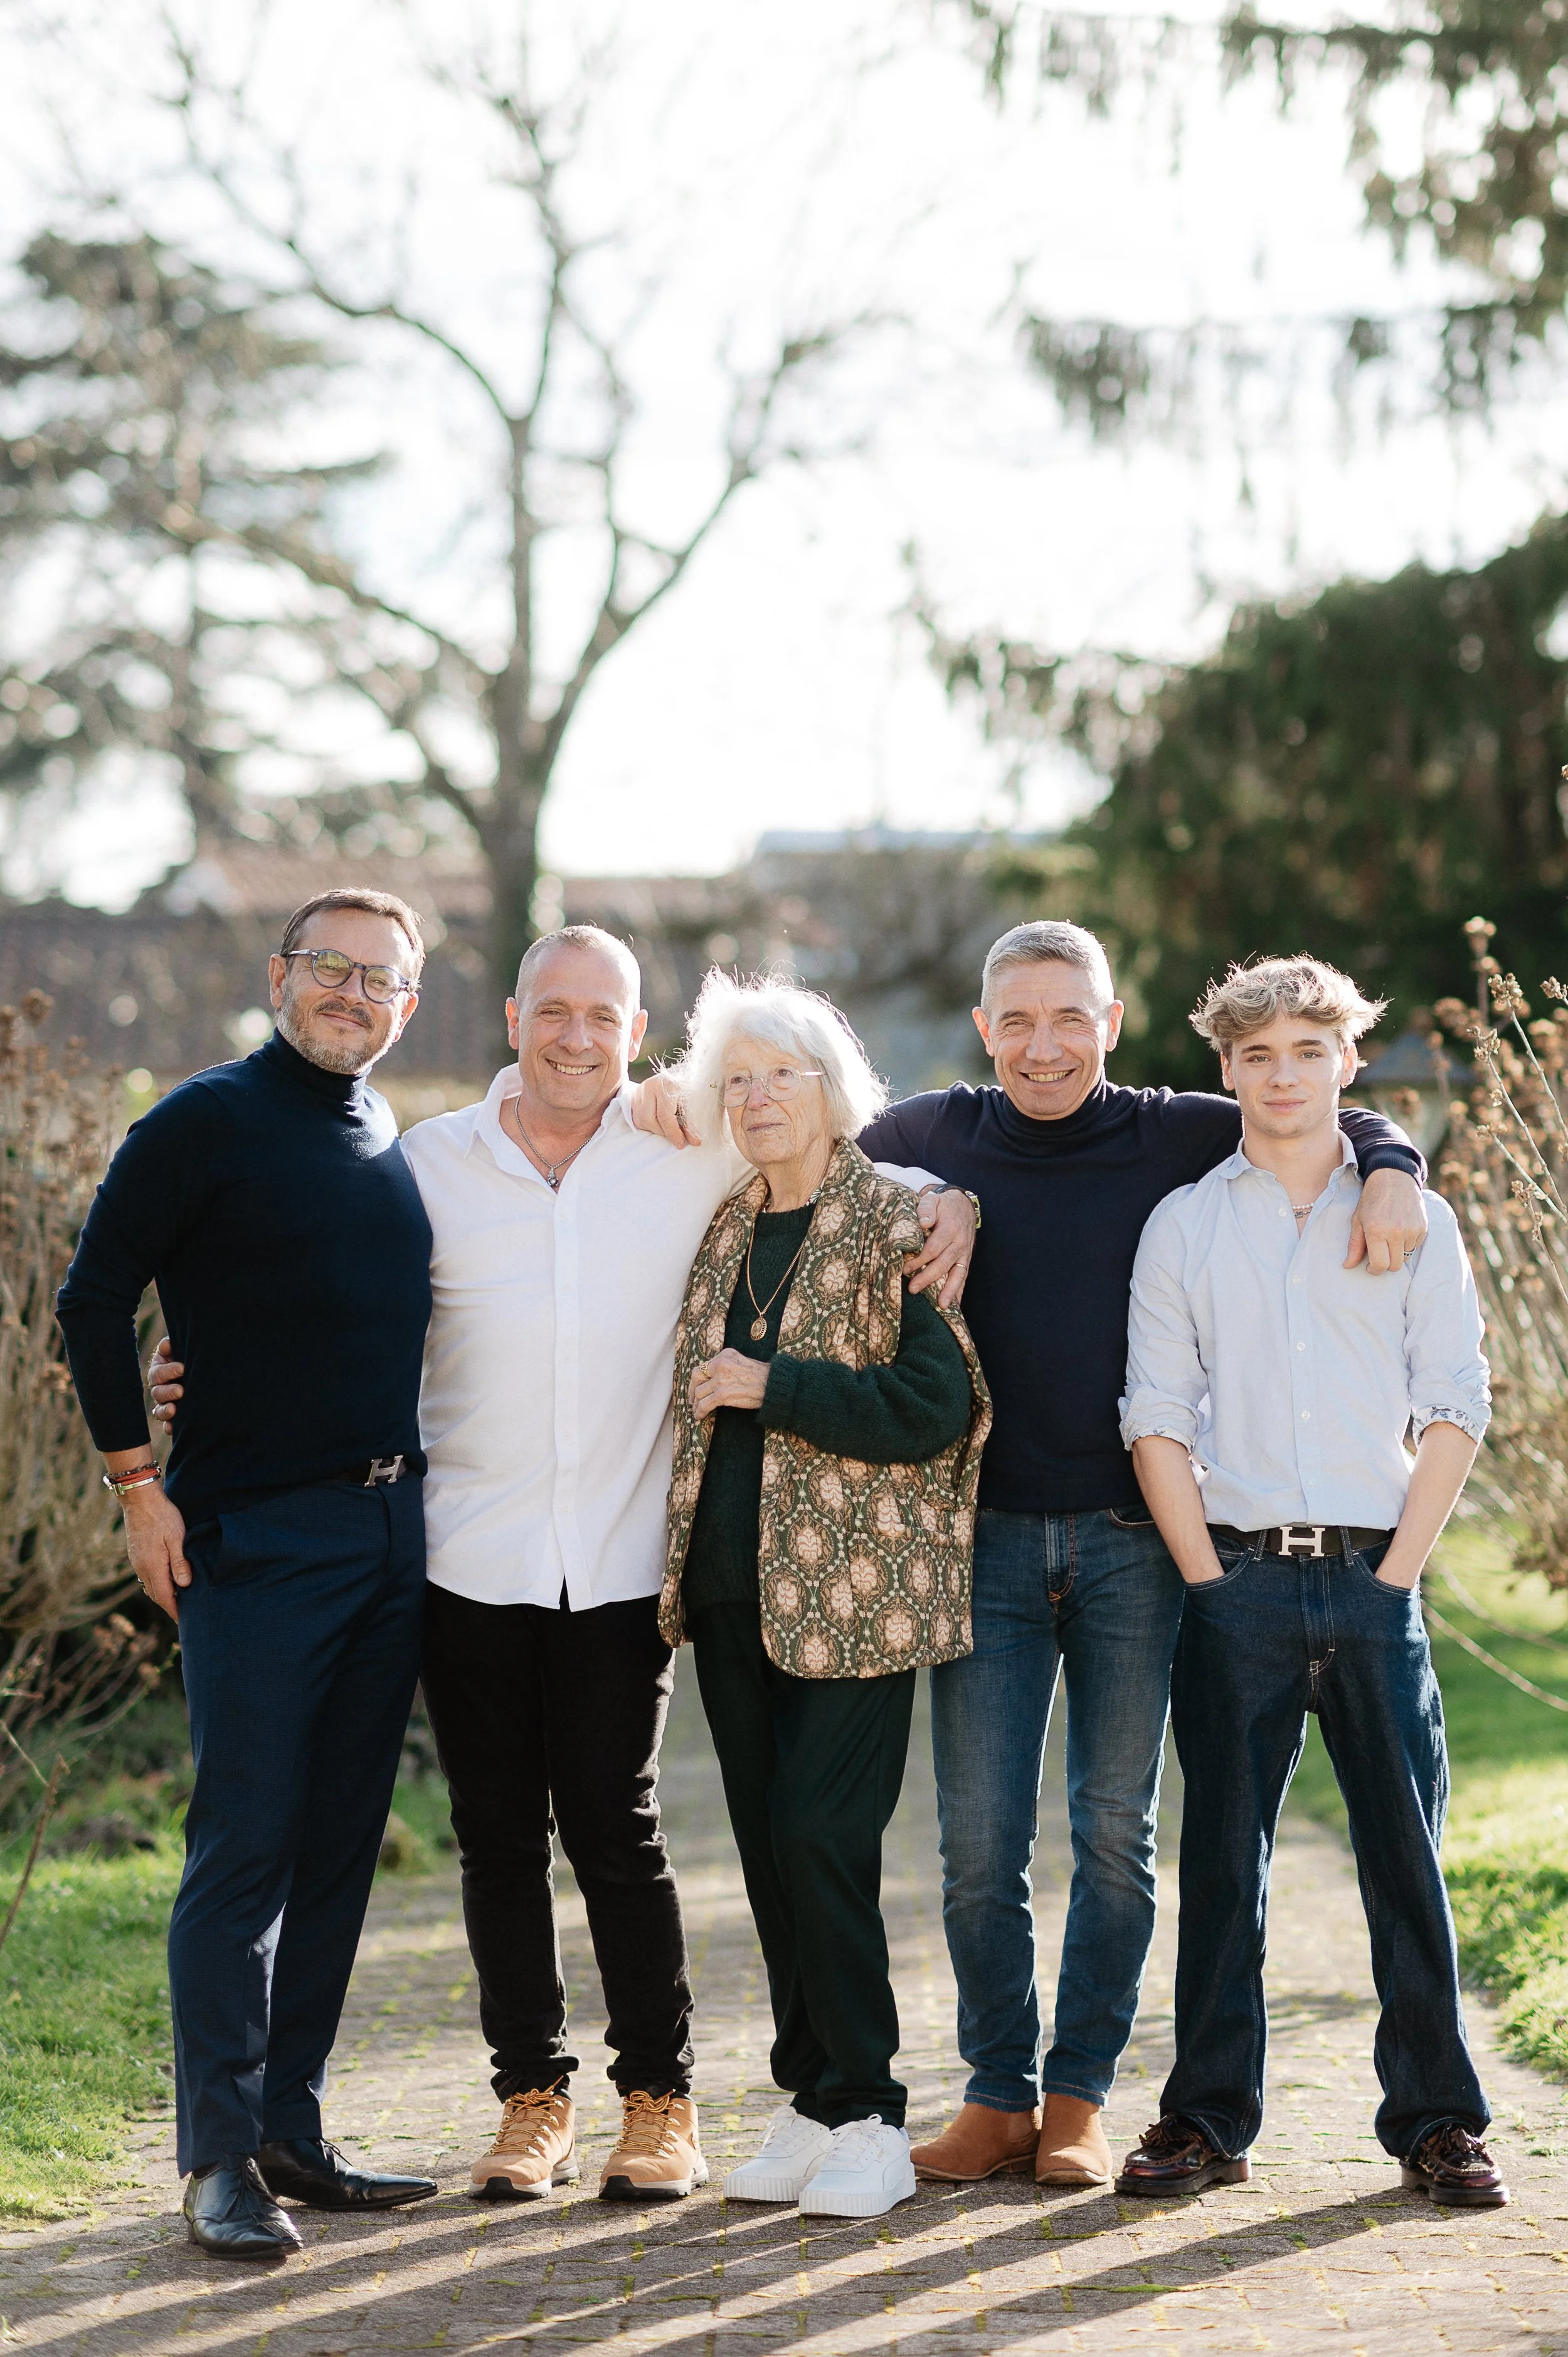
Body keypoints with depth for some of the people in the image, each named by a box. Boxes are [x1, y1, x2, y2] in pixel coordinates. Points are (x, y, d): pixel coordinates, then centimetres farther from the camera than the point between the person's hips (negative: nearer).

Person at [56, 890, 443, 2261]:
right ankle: (223, 2159, -1)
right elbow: (95, 1302, -5)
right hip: (257, 1535, -6)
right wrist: (139, 1486, -8)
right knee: (244, 1851, -6)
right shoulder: (206, 1124, -5)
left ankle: (293, 2134, 16)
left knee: (339, 1851, 8)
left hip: (394, 1533, 6)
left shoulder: (398, 1145, 14)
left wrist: (414, 1488, 15)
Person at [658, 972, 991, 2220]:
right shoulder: (722, 1232, 14)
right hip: (734, 1587, 6)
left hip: (853, 1588, -6)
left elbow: (940, 1404, -13)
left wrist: (774, 1388, -16)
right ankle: (813, 2103, 18)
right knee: (770, 1847, 8)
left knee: (822, 1837, -11)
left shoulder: (896, 1226, -5)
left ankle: (865, 2117, 0)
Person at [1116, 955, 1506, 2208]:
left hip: (1374, 1583, 0)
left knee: (1409, 1853, 1)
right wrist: (1212, 1580, -4)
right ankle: (1209, 2117, 12)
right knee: (1223, 1855, 3)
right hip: (1237, 1582, 0)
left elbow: (1456, 1411, 3)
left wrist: (1396, 1576, -5)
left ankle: (1437, 2119, 11)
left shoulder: (1414, 1221, 7)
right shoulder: (1183, 1225, 7)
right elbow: (1157, 1420, 4)